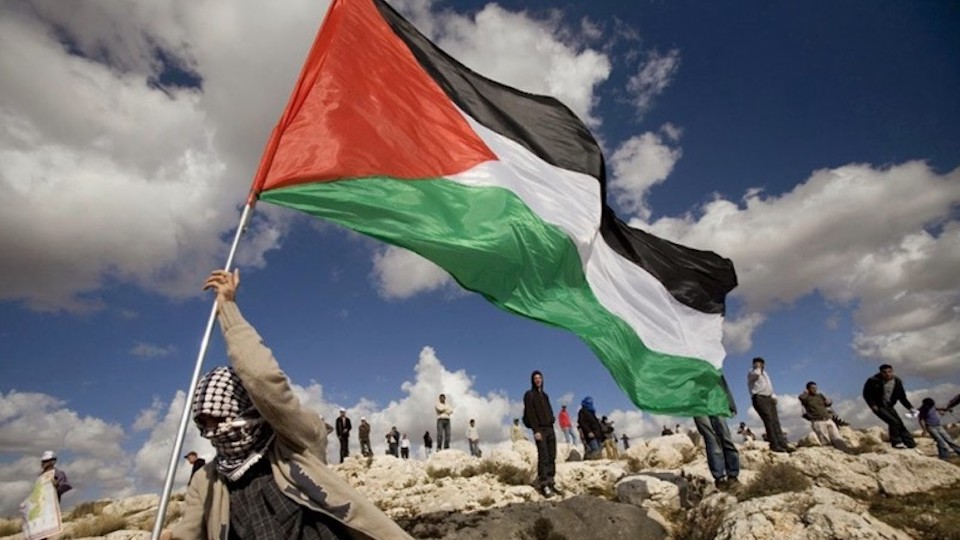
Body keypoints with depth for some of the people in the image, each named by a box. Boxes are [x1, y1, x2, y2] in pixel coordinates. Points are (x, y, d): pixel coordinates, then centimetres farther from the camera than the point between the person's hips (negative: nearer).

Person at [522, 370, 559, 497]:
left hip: (550, 428, 7)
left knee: (552, 457, 2)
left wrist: (551, 427, 13)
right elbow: (530, 414, -9)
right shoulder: (529, 395, -1)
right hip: (540, 429, -6)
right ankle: (543, 485, -10)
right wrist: (535, 430, -16)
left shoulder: (544, 395, 19)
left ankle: (551, 483, 7)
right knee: (543, 457, -12)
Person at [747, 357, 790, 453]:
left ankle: (783, 444, -4)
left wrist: (773, 396, 14)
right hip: (759, 398, -8)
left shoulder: (764, 373, 27)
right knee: (769, 421, -15)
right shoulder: (752, 373, 2)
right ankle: (774, 445, -17)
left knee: (775, 422, 0)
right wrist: (758, 367, -2)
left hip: (769, 398, 8)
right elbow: (757, 374, -23)